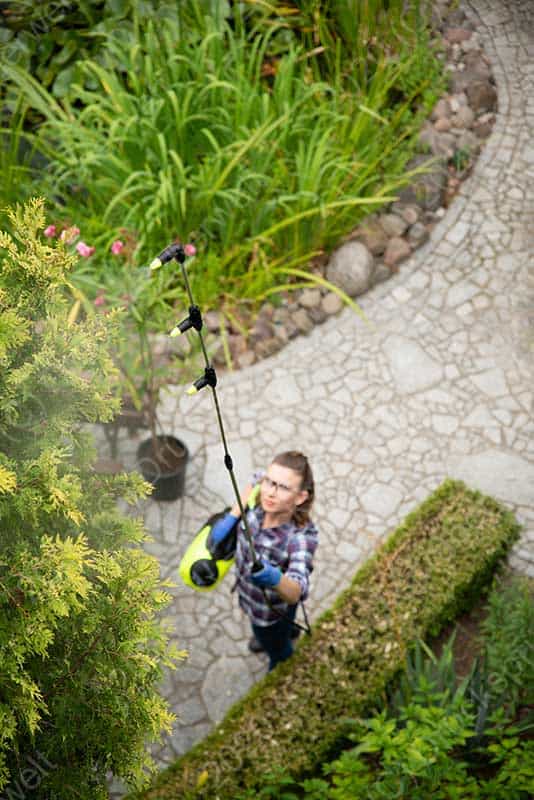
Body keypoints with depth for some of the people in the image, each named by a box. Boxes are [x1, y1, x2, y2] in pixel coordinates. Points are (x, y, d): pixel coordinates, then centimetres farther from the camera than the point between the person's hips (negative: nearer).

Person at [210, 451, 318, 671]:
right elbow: (255, 482, -5)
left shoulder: (302, 536, -45)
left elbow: (296, 591, -57)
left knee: (277, 649, 29)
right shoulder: (257, 504, -29)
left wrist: (275, 579, -77)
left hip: (273, 610, -5)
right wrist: (231, 517, -18)